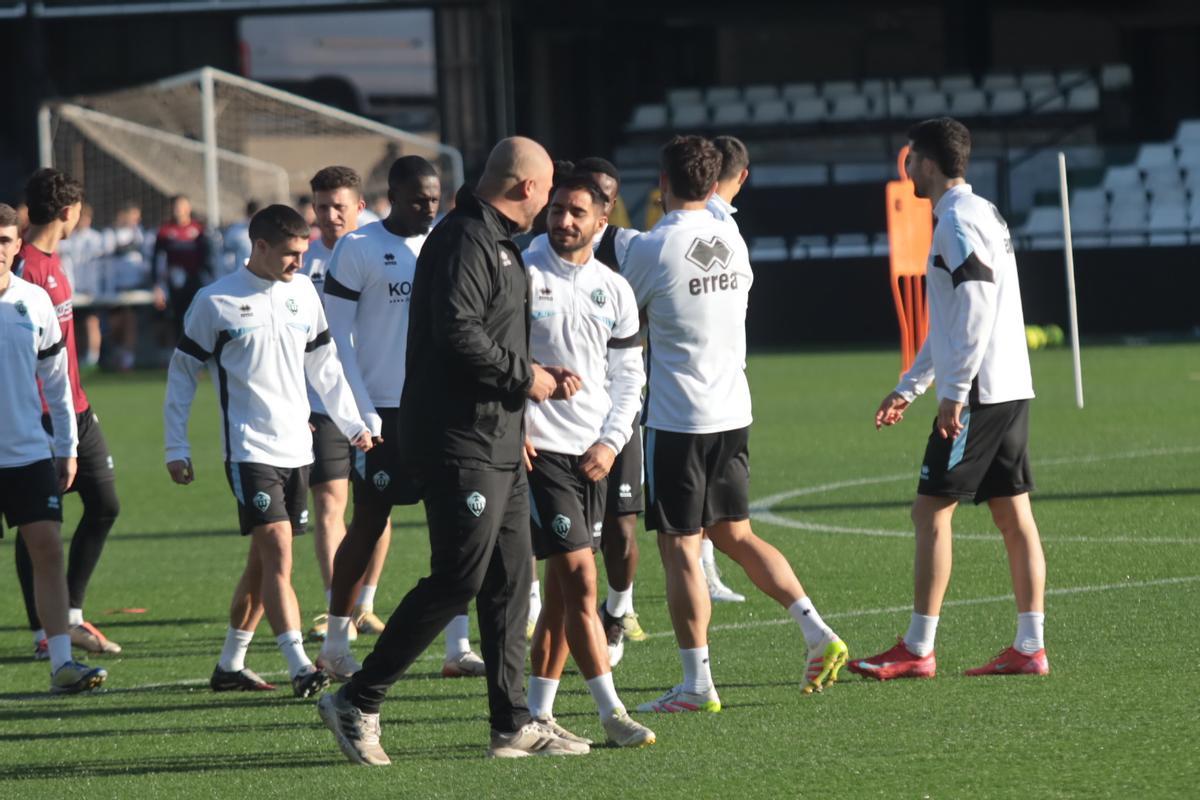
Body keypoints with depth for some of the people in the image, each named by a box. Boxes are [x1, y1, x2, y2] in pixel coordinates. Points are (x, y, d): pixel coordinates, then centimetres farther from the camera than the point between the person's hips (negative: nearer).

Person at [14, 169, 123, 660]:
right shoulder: (25, 266, -17)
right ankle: (43, 633, 5)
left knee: (104, 505, 10)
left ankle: (70, 619, 17)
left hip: (74, 410, 10)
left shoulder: (51, 260, 12)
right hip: (39, 413, -10)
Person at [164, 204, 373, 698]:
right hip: (250, 449, -6)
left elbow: (324, 365, 18)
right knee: (277, 549, -17)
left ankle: (229, 666, 21)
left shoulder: (302, 292, 9)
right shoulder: (216, 302, -6)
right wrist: (176, 448, -1)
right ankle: (300, 669, -22)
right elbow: (182, 374, 1)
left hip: (296, 448, 6)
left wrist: (352, 425, 13)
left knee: (264, 561, 11)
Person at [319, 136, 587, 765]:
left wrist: (543, 376, 13)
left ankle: (513, 725, 13)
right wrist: (523, 377, -16)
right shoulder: (464, 241, -15)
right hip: (460, 445, -11)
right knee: (457, 579, -9)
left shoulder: (498, 243, 19)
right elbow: (457, 332, -26)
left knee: (509, 580, 10)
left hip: (499, 446, 11)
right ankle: (357, 703, -3)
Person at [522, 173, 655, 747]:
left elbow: (628, 377, 14)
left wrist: (611, 442, 0)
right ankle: (611, 712, -9)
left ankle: (538, 713, 14)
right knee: (580, 578, -11)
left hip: (592, 455, 6)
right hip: (538, 447, -6)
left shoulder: (614, 291, 10)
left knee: (561, 588, 8)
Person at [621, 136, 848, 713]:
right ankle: (818, 634, 8)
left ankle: (697, 683, -2)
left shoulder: (653, 248, -12)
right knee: (735, 535, 18)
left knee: (680, 548, -1)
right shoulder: (732, 240, 6)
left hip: (677, 421, -6)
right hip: (733, 412, 6)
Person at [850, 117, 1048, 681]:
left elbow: (976, 307, -22)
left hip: (976, 395, -10)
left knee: (931, 511, -5)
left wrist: (953, 391, -21)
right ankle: (1030, 648, 5)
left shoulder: (958, 221, -12)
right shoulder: (982, 213, 20)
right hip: (1010, 389, 10)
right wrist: (908, 387, 28)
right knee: (1013, 513, 7)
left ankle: (918, 650, -5)